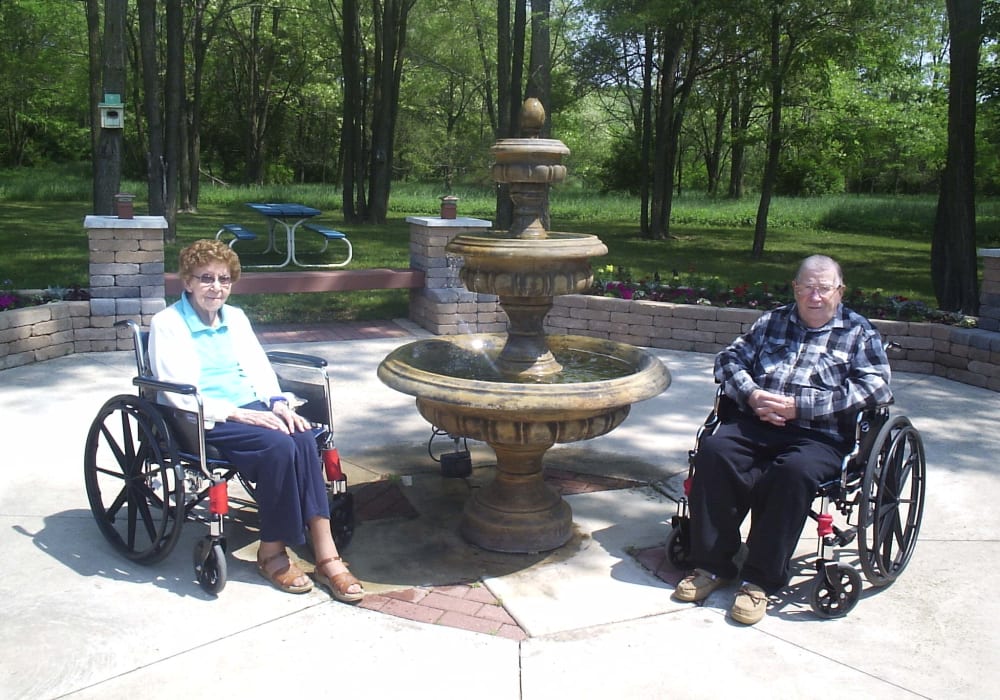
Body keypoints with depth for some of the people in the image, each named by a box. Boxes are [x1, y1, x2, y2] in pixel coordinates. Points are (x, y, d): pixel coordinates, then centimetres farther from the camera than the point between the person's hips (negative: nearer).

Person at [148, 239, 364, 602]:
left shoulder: (235, 318, 17)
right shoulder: (167, 324, -3)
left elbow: (259, 368, 16)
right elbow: (178, 393, -12)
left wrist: (278, 403, -5)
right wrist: (237, 413, -20)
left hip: (248, 409, 6)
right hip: (202, 422, -6)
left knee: (304, 437, -25)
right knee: (278, 446, -30)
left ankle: (326, 555, -26)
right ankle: (272, 553, -13)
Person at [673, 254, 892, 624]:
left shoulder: (857, 331, 11)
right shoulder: (773, 321, 23)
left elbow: (875, 386, -5)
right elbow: (729, 358, 18)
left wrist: (798, 406, -13)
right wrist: (752, 394, -5)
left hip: (820, 436, -3)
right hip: (755, 424, 3)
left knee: (794, 470, -36)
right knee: (714, 451, -27)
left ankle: (761, 579, -22)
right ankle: (712, 564, -17)